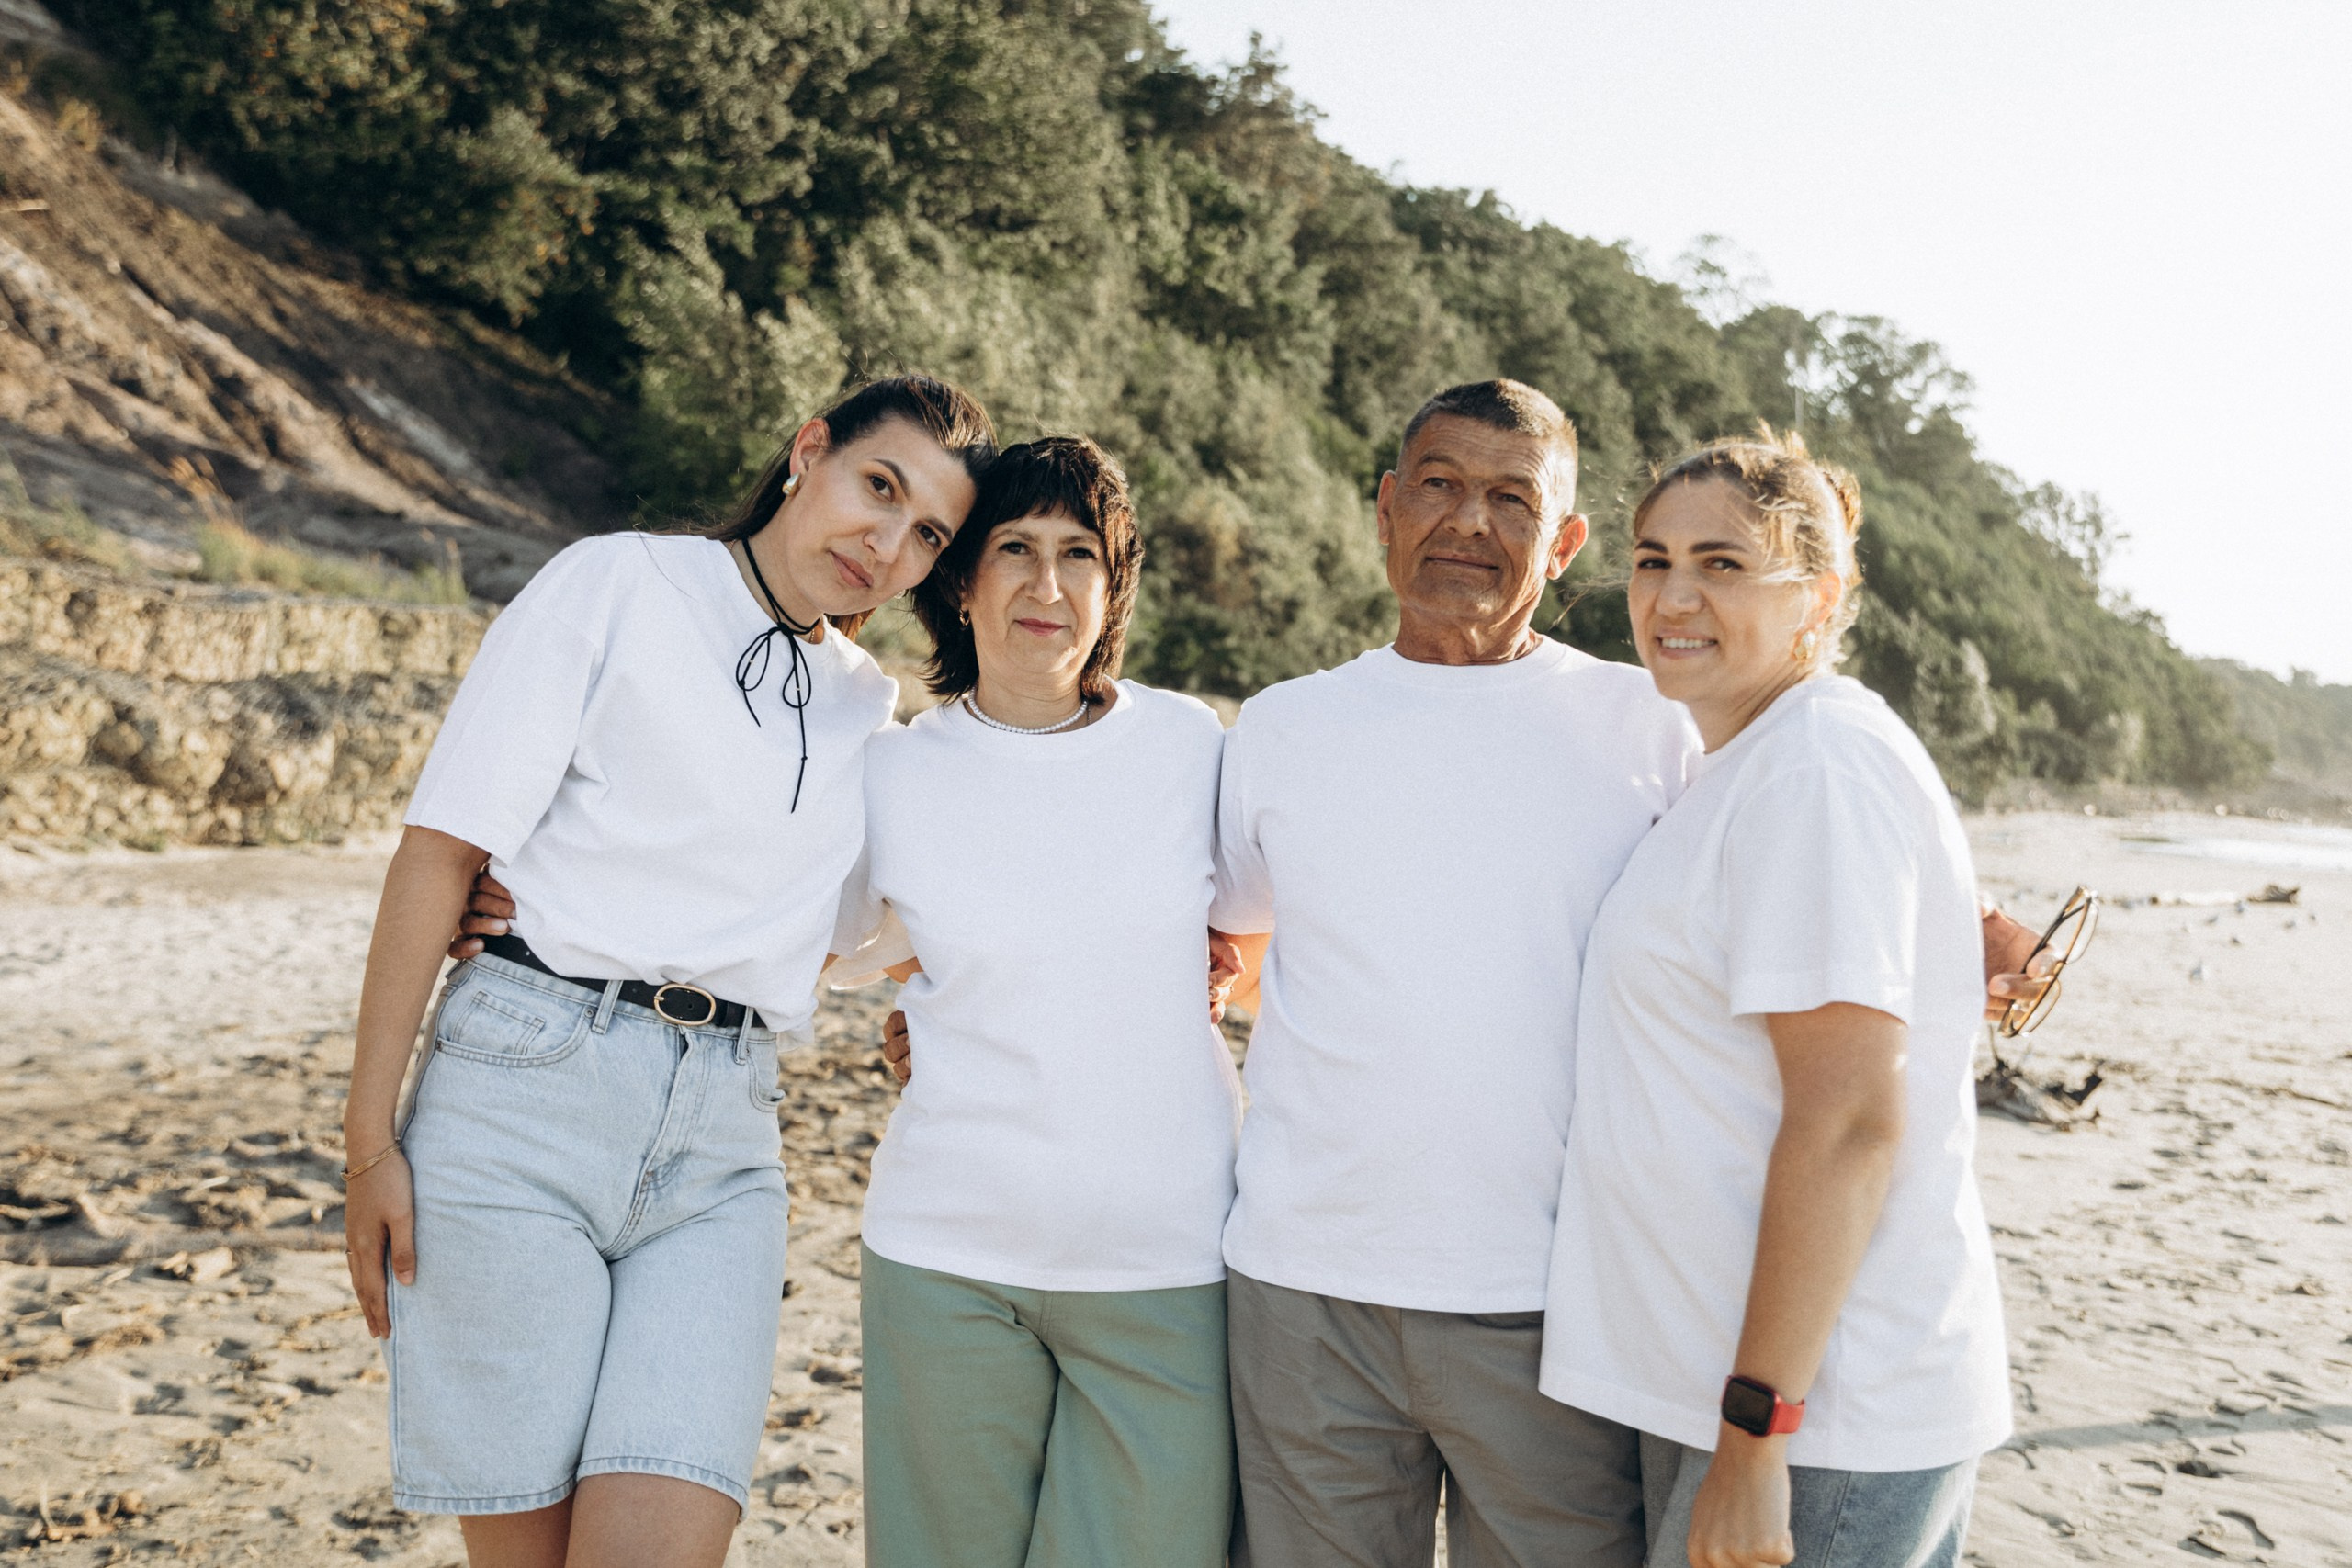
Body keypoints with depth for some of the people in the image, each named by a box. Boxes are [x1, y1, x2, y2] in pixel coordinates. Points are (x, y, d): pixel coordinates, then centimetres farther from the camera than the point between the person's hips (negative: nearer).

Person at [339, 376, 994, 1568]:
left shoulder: (866, 707, 16)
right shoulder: (617, 586, 1)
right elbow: (443, 845, -4)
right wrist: (369, 1139, -7)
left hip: (721, 1150, 4)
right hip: (523, 1097, -3)